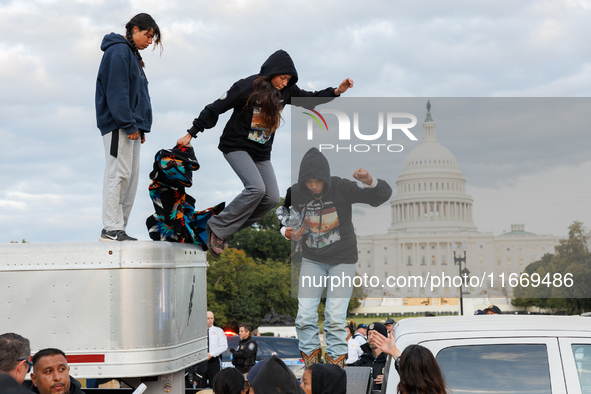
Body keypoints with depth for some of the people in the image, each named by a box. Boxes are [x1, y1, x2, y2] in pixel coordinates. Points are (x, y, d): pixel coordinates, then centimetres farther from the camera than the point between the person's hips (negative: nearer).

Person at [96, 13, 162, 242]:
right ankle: (111, 229, -9)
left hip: (130, 126, 10)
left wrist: (140, 127, 15)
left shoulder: (132, 54, 22)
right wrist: (129, 125, -19)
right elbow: (117, 91, -17)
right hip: (117, 125, -10)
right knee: (118, 173, -10)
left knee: (130, 176, 8)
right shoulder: (119, 51, -8)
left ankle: (118, 228, 10)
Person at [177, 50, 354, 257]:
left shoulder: (286, 90, -1)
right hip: (237, 146, -7)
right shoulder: (247, 87, -18)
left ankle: (225, 229, 6)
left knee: (272, 198, -3)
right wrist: (191, 134, -12)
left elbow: (310, 99, 13)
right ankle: (218, 227, -14)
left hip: (261, 152, 7)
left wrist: (337, 91, -4)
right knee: (256, 188, -26)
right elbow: (216, 108, -13)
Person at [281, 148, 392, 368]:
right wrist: (288, 234, -16)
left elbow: (383, 195, -16)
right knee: (305, 315, -4)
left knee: (335, 317, -8)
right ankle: (310, 361, 12)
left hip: (342, 260, -2)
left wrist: (370, 182, -37)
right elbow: (282, 221, 7)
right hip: (311, 259, 3)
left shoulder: (341, 188, -18)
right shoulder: (294, 193, -11)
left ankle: (336, 363, 7)